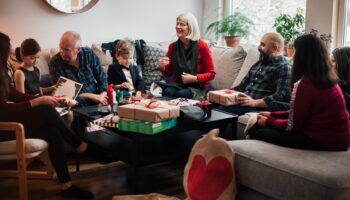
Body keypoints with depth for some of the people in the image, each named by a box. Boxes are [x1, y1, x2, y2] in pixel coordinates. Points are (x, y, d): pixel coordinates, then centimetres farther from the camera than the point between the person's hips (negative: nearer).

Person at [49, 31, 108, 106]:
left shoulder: (89, 54, 0)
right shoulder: (55, 63, -9)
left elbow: (101, 77, 8)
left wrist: (102, 96, -11)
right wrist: (92, 96, -15)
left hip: (96, 103, 3)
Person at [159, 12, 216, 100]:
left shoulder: (202, 46, -7)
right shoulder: (173, 46, 4)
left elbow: (211, 73, -3)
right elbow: (168, 73, 13)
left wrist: (194, 78, -18)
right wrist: (163, 67, -10)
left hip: (197, 86, -3)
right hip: (177, 84, 3)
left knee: (182, 94, -35)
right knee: (167, 92, -32)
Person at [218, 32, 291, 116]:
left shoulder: (283, 67, -5)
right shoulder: (260, 62, 22)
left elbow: (282, 96, -17)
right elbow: (243, 85, 26)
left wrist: (254, 102, -25)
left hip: (260, 108, -8)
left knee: (222, 110, -31)